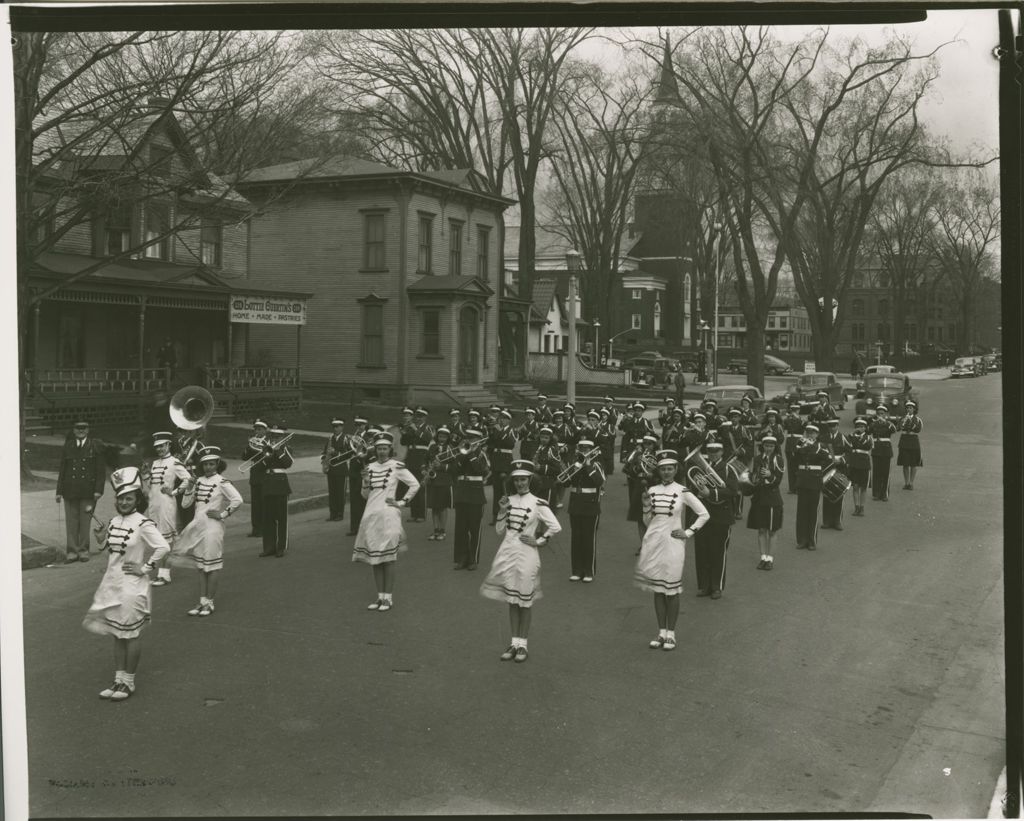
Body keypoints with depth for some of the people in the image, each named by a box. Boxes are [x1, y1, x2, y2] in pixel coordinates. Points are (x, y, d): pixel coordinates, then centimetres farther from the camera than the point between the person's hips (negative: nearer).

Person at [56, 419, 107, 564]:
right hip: (70, 490, 2)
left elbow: (101, 470, 0)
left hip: (88, 491, -2)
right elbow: (62, 470, 11)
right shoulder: (67, 447, 10)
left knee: (85, 521, 3)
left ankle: (83, 550, 13)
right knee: (71, 521, 3)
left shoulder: (96, 446, 3)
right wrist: (59, 491, 6)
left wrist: (98, 490, -8)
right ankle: (72, 551, 9)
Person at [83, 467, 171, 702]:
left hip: (132, 587, -7)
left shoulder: (143, 524, -16)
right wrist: (102, 539, -1)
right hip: (112, 584, 7)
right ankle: (119, 680, 23)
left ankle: (129, 683, 14)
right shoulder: (114, 521, 7)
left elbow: (163, 548, -23)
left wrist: (144, 568, -17)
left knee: (130, 635, 3)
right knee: (117, 634, 13)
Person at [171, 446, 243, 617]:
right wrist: (189, 488, -4)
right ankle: (202, 602, 18)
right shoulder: (199, 481, 9)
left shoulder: (221, 482, -9)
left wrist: (222, 514, -14)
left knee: (212, 565, -1)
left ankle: (210, 603, 7)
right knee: (200, 566, 11)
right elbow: (185, 504, 10)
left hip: (213, 527, -7)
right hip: (198, 525, 7)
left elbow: (238, 500, -19)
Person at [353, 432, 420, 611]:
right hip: (371, 515, 5)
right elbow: (365, 495, 12)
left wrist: (402, 502, -6)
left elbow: (415, 484, -4)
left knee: (388, 558, -2)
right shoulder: (370, 467, 10)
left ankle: (388, 598, 5)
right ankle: (380, 596, 16)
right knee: (374, 559, 8)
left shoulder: (397, 466, -4)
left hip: (388, 516, -5)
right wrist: (366, 481, -5)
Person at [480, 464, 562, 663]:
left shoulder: (537, 504, -6)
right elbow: (500, 531, 8)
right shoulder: (508, 501, 7)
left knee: (525, 601, 4)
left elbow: (556, 527, -9)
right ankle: (514, 643, 19)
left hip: (526, 555, -4)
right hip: (507, 552, 4)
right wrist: (502, 512, -5)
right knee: (511, 600, 10)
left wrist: (538, 541, -7)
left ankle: (523, 644, 14)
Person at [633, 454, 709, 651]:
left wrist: (688, 533, -4)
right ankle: (661, 632, 17)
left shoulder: (683, 492, -4)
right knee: (657, 590, 8)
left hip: (672, 545, -3)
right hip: (653, 543, 4)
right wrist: (646, 504, -6)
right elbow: (647, 522, 10)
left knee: (671, 590, 1)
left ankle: (671, 634, 10)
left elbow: (704, 514, 1)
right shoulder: (652, 491, 6)